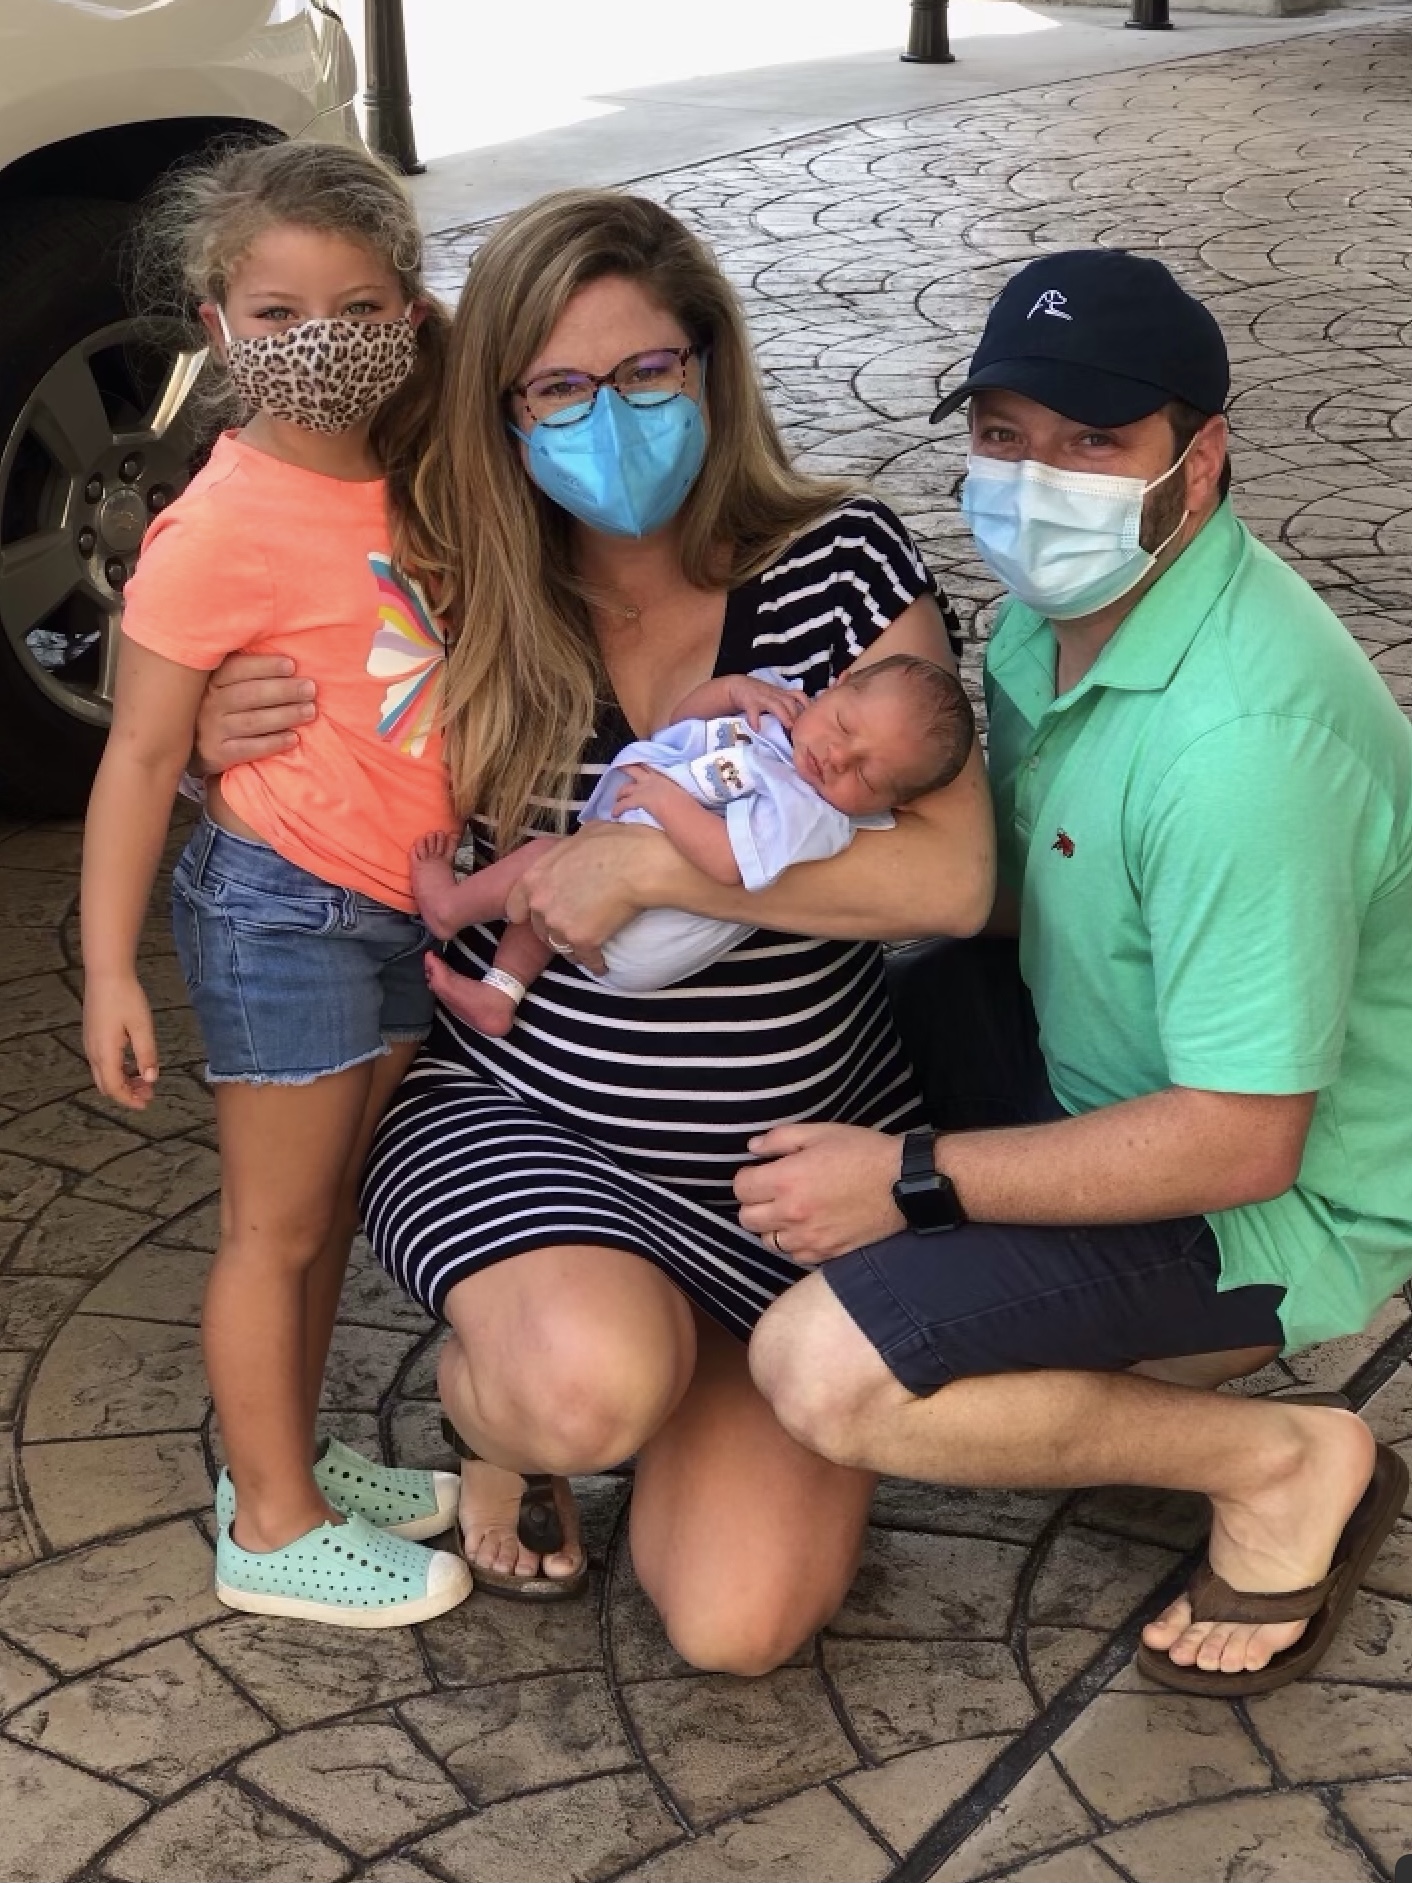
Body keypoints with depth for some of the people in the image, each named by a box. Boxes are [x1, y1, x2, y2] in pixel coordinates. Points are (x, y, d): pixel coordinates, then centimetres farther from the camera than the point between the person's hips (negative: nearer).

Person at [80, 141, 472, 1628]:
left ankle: (283, 1456, 35)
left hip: (402, 907, 7)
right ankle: (272, 1528, 18)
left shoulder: (411, 480, 2)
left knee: (326, 1207, 19)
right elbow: (141, 753, -15)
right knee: (274, 1228, 5)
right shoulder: (223, 523, -18)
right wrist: (109, 969, -16)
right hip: (284, 906, -7)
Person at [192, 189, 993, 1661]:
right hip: (514, 1110, 0)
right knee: (588, 1386, -35)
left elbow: (948, 877, -20)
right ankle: (481, 1395, 5)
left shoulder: (838, 565, -10)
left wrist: (646, 861, -26)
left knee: (738, 1621, -9)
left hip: (804, 1154, 1)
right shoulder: (466, 600, -6)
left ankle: (694, 1343, 23)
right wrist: (227, 750, -13)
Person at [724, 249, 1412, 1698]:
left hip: (1266, 1194, -9)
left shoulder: (1244, 738, -33)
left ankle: (1279, 1463, -4)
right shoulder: (1062, 599, -3)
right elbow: (1005, 873, 10)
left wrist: (913, 1182, -24)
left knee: (823, 1371, -24)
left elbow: (1240, 1142, -30)